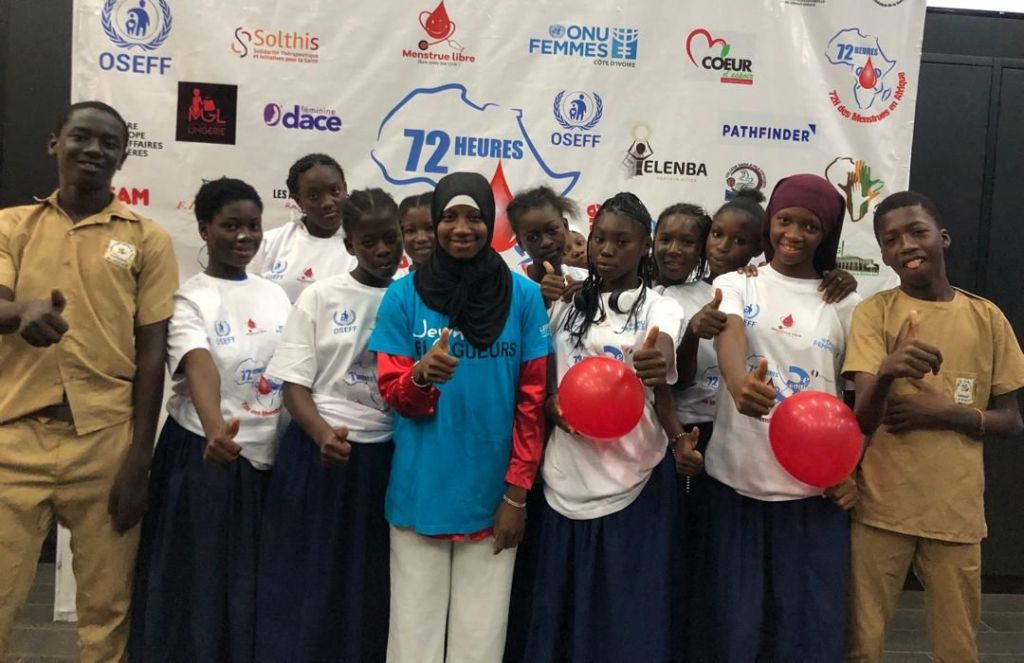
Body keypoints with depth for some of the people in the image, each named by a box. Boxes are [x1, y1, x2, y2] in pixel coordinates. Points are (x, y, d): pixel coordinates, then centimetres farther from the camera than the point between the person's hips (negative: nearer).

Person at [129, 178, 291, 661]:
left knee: (255, 588, 13)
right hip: (204, 458, -5)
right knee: (197, 585, 4)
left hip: (269, 459, 5)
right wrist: (216, 430, -46)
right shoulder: (189, 298, -9)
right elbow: (200, 368, -28)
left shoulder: (276, 295, 8)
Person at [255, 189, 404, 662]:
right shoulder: (321, 297, 0)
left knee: (374, 591, 9)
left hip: (389, 458, 1)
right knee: (308, 584, 6)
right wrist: (323, 435, -20)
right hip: (321, 453, -1)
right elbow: (294, 384, -3)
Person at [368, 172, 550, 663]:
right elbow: (391, 390, 1)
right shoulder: (404, 294, 0)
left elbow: (532, 400, 1)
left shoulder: (522, 295, 0)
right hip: (421, 492, 0)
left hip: (492, 493, 0)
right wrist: (422, 375, -22)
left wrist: (517, 492, -2)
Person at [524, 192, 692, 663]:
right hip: (568, 476, 4)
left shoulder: (659, 309, -3)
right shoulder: (569, 303, 8)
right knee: (560, 606, 11)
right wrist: (552, 405, -9)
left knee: (629, 608, 3)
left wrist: (677, 436, -44)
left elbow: (661, 384, -22)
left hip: (633, 477, -3)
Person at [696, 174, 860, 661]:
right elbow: (730, 335, -18)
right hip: (736, 479, -1)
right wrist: (739, 384, -40)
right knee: (730, 624, 7)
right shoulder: (736, 285, 3)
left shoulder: (845, 304, 6)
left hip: (815, 488, 1)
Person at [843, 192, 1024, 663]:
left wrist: (945, 412, -12)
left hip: (957, 511, 2)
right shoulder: (874, 312, -3)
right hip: (881, 507, -2)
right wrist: (886, 373, -35)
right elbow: (862, 421, -13)